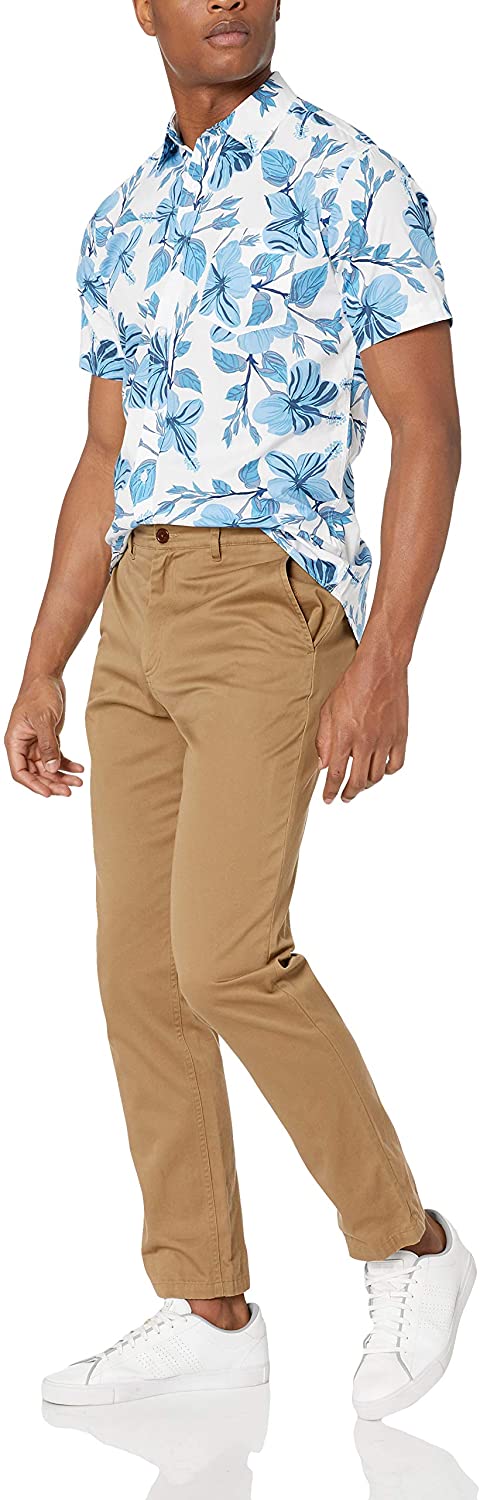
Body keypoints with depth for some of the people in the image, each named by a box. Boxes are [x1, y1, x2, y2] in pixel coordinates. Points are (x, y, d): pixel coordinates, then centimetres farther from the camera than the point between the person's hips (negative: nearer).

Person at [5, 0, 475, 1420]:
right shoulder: (121, 224, 17)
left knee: (226, 956, -18)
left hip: (273, 598, -7)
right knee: (139, 969, 4)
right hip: (138, 623, 7)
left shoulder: (354, 182, -3)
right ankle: (207, 1313, 14)